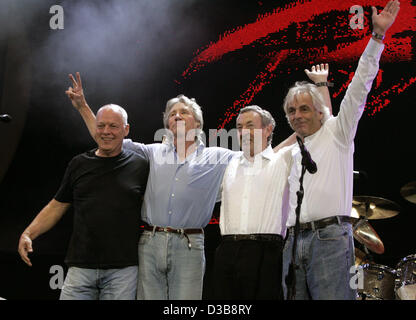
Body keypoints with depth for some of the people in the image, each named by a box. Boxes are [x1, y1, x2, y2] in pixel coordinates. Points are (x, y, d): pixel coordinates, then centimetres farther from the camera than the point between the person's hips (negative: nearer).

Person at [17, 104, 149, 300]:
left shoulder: (140, 166, 4)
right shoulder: (79, 164, 10)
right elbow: (57, 206, 14)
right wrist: (28, 234, 3)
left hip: (123, 269, -1)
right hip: (81, 266, 2)